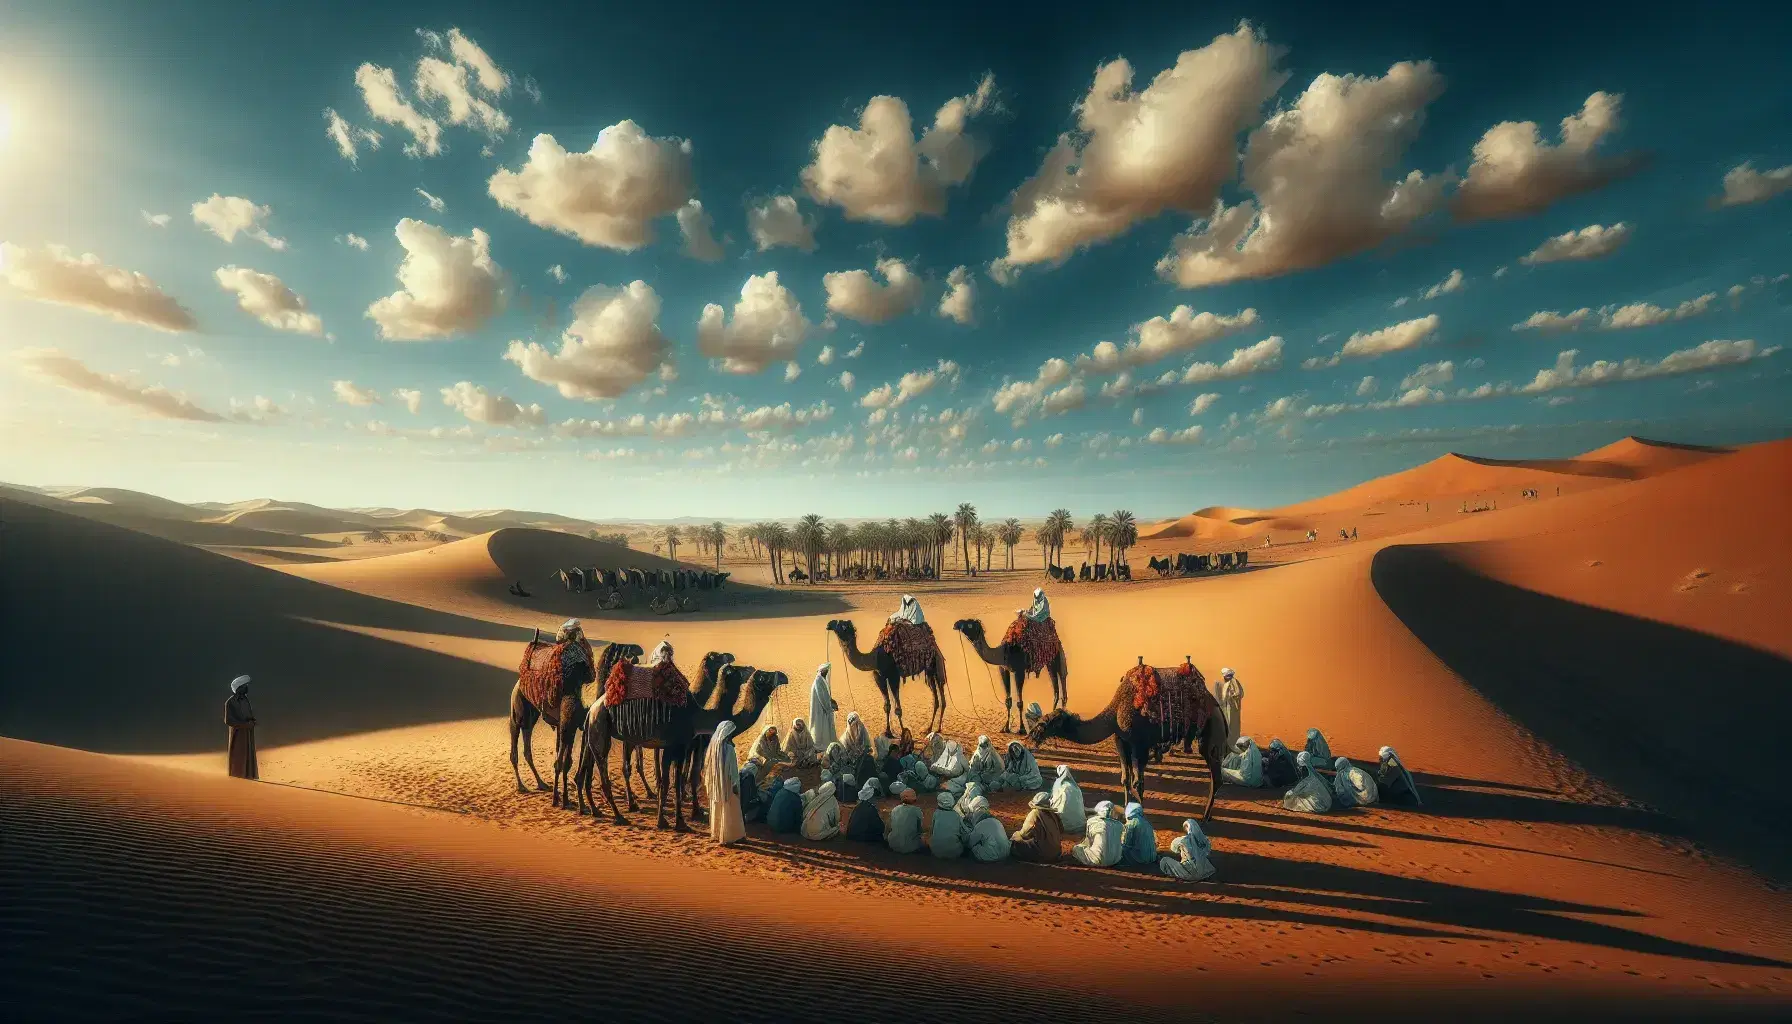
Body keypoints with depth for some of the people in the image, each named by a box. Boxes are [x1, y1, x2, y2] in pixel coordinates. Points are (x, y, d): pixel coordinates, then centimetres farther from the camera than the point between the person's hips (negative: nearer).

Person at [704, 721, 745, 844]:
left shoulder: (714, 744, 0)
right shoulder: (728, 747, -22)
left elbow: (708, 764, 8)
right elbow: (732, 768, -20)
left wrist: (709, 781, 18)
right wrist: (735, 784, -13)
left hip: (716, 784, 7)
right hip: (727, 783, -7)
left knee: (717, 808, 19)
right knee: (729, 810, 5)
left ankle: (717, 833, 31)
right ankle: (728, 836, 12)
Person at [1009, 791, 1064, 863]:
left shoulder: (1035, 813, -15)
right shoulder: (1053, 814, 1)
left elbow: (1024, 834, -11)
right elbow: (1061, 831, 13)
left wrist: (1015, 835, 9)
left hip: (1042, 854, -7)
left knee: (1013, 842, 0)